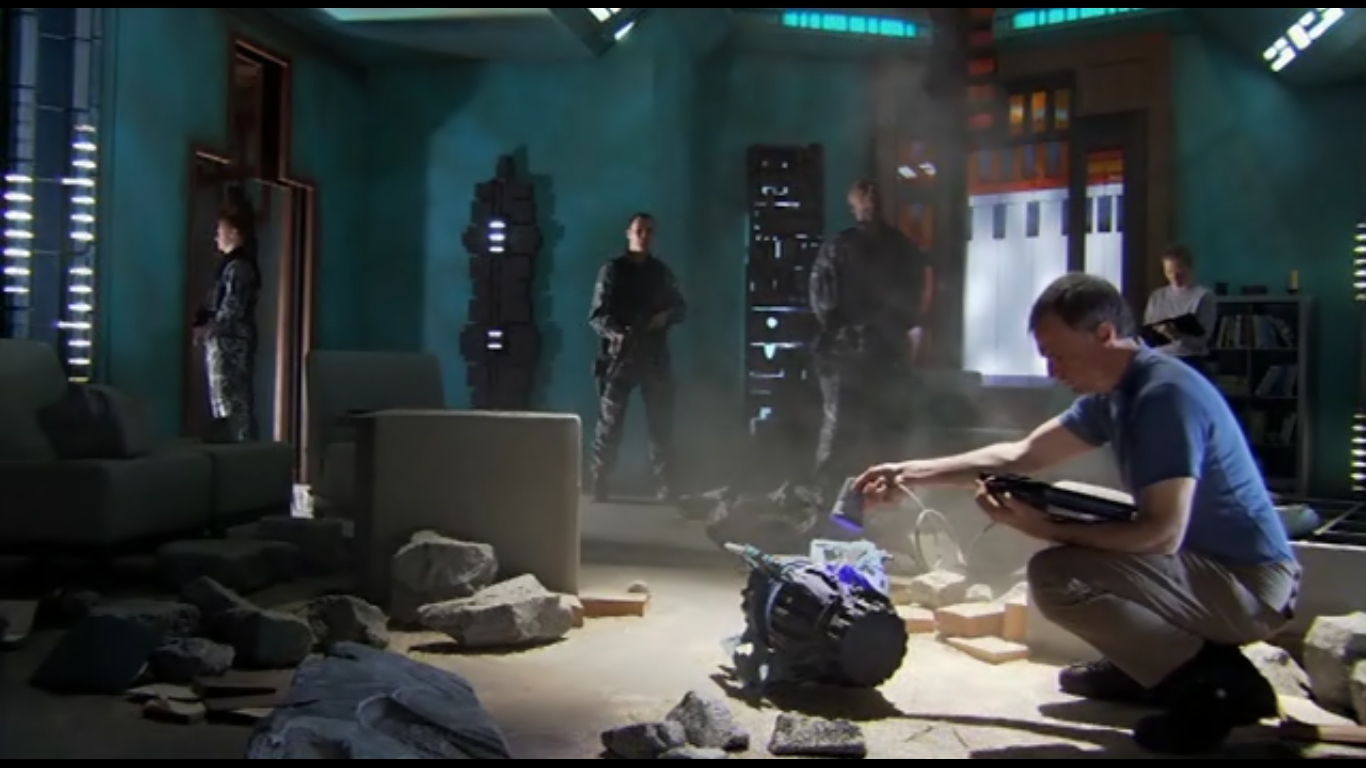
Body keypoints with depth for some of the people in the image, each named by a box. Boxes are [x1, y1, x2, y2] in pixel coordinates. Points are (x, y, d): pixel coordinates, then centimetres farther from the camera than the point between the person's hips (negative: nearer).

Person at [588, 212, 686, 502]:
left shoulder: (662, 271, 11)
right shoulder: (612, 270, 0)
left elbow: (680, 308, 17)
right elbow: (597, 315, -5)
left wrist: (667, 316, -6)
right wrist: (616, 334, -25)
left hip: (655, 357, 4)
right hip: (619, 356, -3)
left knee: (661, 424, 5)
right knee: (609, 424, -3)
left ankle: (666, 490, 12)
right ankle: (599, 487, 3)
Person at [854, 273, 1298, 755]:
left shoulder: (1166, 394, -23)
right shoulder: (1113, 393, 6)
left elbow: (1163, 534, -27)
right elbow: (1022, 455, 12)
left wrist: (1045, 530, -22)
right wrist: (911, 474, 10)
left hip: (1248, 581, -10)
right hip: (1203, 561, 10)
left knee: (1056, 576, -24)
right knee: (1061, 510, 18)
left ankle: (1219, 680, -11)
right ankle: (1143, 670, 16)